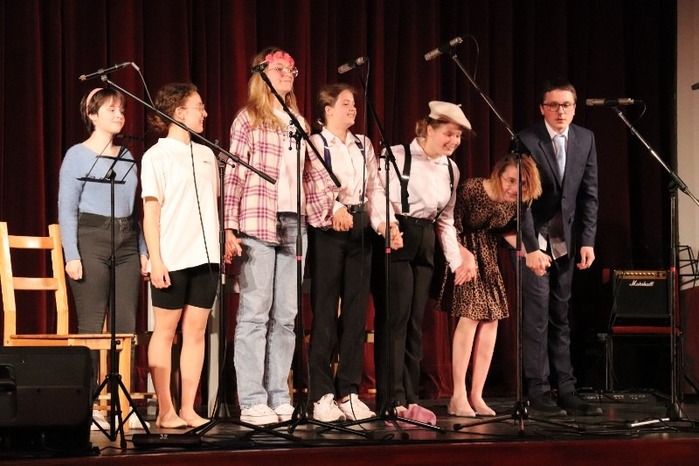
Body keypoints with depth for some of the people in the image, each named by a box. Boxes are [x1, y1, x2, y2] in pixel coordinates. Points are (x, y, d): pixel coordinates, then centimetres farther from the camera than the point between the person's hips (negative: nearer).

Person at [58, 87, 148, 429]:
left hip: (127, 243, 5)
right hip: (91, 238, -5)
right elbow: (67, 209, -5)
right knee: (91, 326, -5)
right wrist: (71, 255, -12)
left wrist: (143, 250, 12)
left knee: (126, 325, 1)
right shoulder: (78, 155, -1)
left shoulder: (127, 157, 15)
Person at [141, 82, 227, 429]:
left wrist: (221, 246, 8)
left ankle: (188, 408, 8)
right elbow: (151, 210, -6)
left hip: (205, 256, 5)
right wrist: (156, 260, -12)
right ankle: (165, 410, 4)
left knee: (196, 330, 4)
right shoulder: (157, 156, -2)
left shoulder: (206, 154, 15)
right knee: (166, 330, 0)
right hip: (173, 257, -5)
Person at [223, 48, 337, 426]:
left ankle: (279, 397, 9)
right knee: (255, 313, -6)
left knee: (285, 315, 5)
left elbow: (315, 171, 19)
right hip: (258, 223, -6)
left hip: (294, 224, 6)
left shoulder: (298, 122, 19)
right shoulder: (249, 119, 1)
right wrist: (230, 227, -12)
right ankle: (252, 401, -6)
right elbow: (234, 175, -5)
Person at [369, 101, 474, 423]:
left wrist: (457, 260, 13)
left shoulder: (450, 169, 14)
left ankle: (409, 399, 10)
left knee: (414, 322, 7)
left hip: (425, 245, 7)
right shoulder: (397, 156, -7)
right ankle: (392, 401, -6)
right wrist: (385, 225, -35)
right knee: (394, 318, -8)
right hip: (396, 241, -7)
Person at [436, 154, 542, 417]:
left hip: (488, 258, 7)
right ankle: (458, 397, -10)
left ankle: (476, 396, 7)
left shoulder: (518, 202, -6)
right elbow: (451, 227, -20)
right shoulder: (470, 190, -24)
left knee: (491, 319, 1)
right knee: (469, 316, -14)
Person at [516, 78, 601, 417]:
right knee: (537, 315, -7)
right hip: (532, 239, -5)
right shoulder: (526, 141, -12)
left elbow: (589, 194, 5)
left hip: (565, 240, 5)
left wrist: (588, 240, -3)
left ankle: (566, 391, 8)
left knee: (561, 317, 7)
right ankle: (538, 392, -4)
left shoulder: (585, 140, 3)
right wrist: (532, 248, -17)